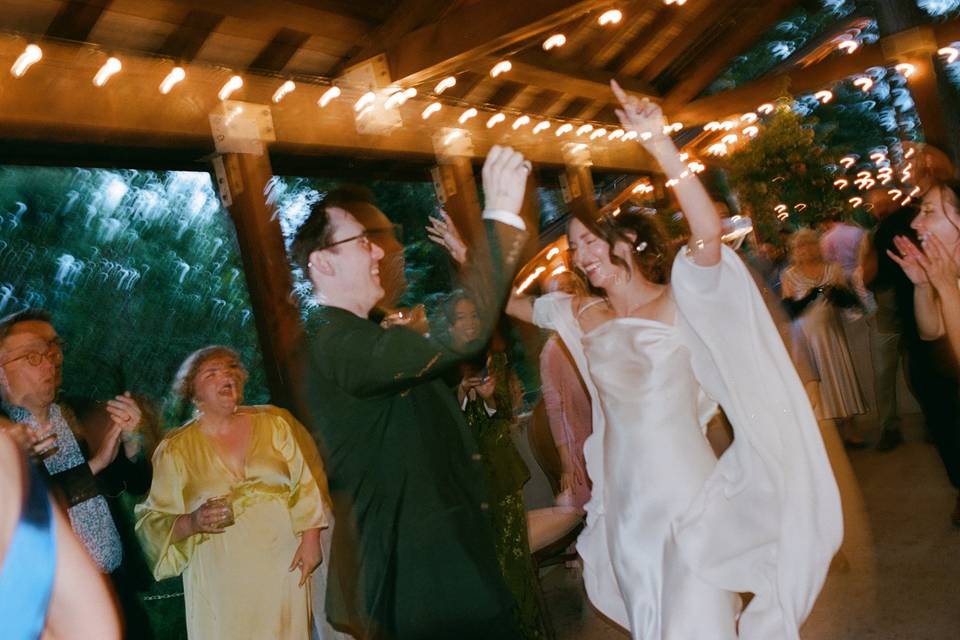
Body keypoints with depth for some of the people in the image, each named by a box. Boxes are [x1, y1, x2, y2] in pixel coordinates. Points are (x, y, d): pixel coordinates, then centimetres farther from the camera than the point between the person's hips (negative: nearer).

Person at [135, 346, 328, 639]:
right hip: (222, 579, -1)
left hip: (284, 565, 1)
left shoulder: (274, 422, 3)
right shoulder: (175, 449, 0)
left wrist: (310, 539, -5)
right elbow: (152, 522, 1)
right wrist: (191, 523, -18)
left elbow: (304, 485, 4)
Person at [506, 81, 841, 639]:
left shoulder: (678, 300, -10)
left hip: (688, 497, -5)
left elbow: (709, 233, -30)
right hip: (626, 504, 6)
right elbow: (508, 302, 21)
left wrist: (659, 142, -37)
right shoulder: (580, 315, 5)